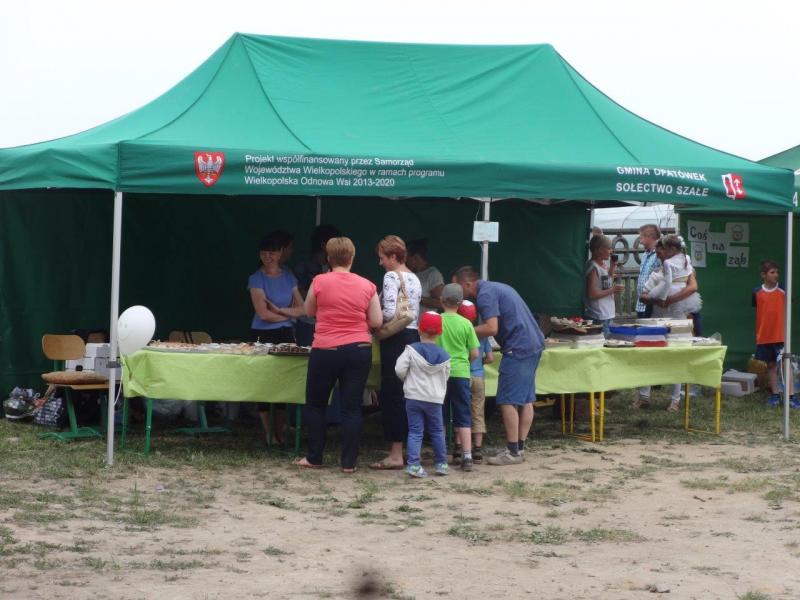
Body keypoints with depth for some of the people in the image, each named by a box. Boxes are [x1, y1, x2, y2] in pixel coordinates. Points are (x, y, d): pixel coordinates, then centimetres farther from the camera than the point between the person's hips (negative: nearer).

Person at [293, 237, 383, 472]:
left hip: (326, 350, -2)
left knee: (315, 404, 13)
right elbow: (377, 322, 0)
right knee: (352, 407, 5)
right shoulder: (367, 286, 0)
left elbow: (309, 311, 8)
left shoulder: (320, 282, -6)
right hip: (359, 351, 2)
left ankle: (314, 457, 15)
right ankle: (349, 462, 4)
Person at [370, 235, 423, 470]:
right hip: (414, 337, 8)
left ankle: (396, 455, -6)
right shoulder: (414, 279, 16)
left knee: (391, 395, -5)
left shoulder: (391, 276, -10)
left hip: (396, 339, -8)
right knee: (406, 394, 11)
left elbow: (389, 313, -19)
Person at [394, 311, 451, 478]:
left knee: (415, 431, 1)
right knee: (437, 431, 15)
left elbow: (400, 370, -12)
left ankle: (413, 464, -11)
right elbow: (446, 377, 9)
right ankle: (441, 463, 20)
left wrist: (408, 380, 8)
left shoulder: (411, 350, -9)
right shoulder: (443, 355, 0)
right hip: (435, 399, 2)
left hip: (413, 397, -2)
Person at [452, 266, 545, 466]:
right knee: (526, 399, 12)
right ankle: (520, 447, 16)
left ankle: (513, 452, -5)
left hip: (518, 348, -10)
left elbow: (491, 328, -20)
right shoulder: (496, 288, 21)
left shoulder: (485, 294, -11)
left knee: (508, 401, -6)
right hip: (534, 343, 10)